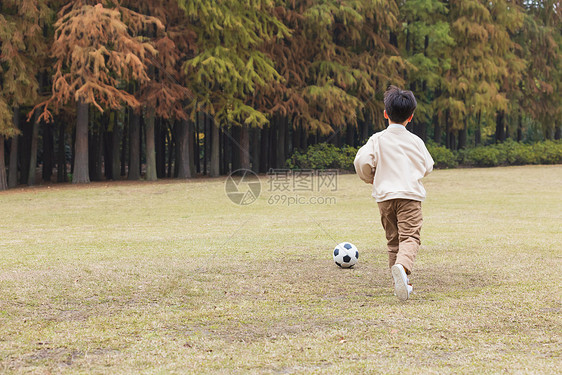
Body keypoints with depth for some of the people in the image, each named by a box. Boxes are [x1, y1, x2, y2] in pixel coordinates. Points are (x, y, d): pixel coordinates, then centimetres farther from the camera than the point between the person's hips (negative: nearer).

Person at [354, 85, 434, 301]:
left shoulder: (378, 139, 3)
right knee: (410, 237, -12)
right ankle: (402, 266, -41)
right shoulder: (416, 141, 8)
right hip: (410, 195, -1)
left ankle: (401, 283, 11)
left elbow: (362, 160, -9)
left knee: (393, 240, 12)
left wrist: (370, 178, 10)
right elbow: (428, 167, 17)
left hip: (385, 196, 1)